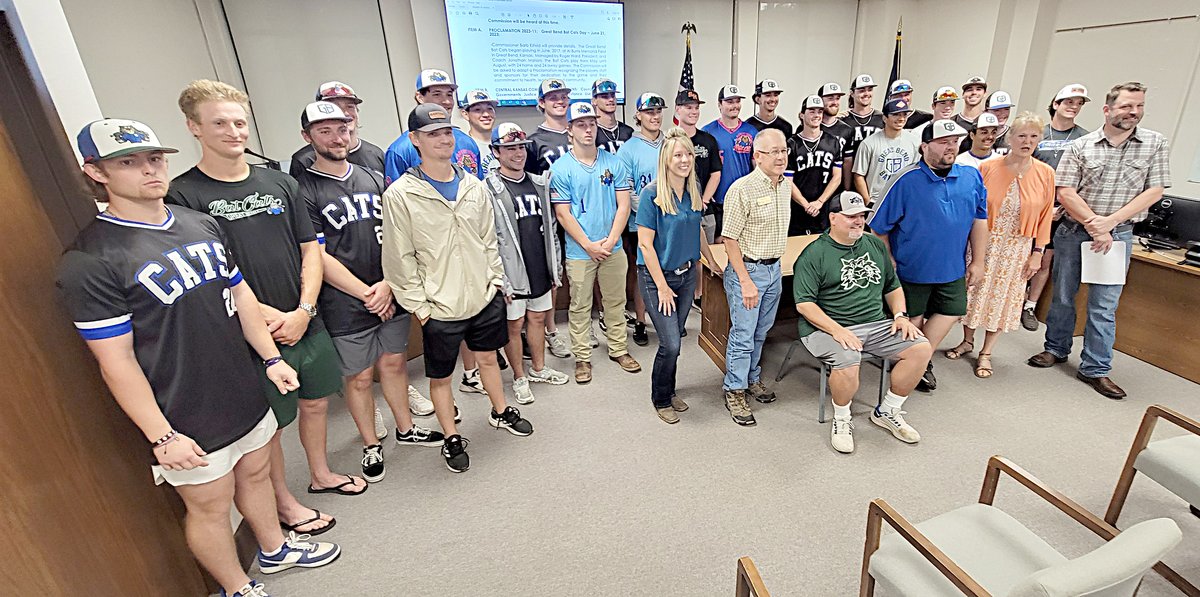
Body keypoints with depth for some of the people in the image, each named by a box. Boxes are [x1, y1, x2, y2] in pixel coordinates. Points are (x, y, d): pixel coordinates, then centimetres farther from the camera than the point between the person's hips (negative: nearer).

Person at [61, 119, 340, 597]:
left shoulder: (202, 225, 4)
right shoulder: (90, 261, -16)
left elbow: (240, 295, 10)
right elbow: (116, 361, -16)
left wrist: (271, 359, 7)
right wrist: (161, 436, -15)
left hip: (245, 396, 6)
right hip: (189, 422, -6)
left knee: (255, 473, 24)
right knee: (211, 505, 13)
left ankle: (274, 549, 48)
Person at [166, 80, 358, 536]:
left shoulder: (280, 183, 6)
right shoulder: (183, 196, -9)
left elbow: (310, 250, 4)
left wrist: (303, 312, -7)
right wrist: (271, 317, -16)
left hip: (307, 322, 5)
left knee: (316, 401, 19)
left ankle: (321, 474, 42)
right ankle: (284, 502, 32)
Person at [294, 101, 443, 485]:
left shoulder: (374, 179, 8)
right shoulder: (303, 190, -7)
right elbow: (318, 257, -11)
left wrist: (387, 284, -9)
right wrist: (367, 294, -13)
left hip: (390, 296, 4)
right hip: (345, 306, -4)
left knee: (394, 363, 17)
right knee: (360, 378, 9)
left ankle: (405, 429, 36)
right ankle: (371, 444, 29)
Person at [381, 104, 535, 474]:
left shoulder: (474, 186, 3)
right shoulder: (400, 195, -11)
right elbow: (400, 258, -10)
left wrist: (497, 279, 7)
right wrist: (418, 305, -10)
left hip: (485, 295, 4)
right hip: (439, 306, -4)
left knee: (487, 357, 23)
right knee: (440, 376, 11)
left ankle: (500, 413, 45)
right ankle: (452, 439, 32)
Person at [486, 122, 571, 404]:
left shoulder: (539, 184, 9)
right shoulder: (489, 190, -11)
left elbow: (551, 227, 15)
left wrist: (556, 266, 12)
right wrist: (499, 279, -18)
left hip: (540, 270, 6)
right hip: (512, 272, -6)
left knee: (538, 318, 18)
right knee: (514, 325, 7)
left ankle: (538, 368, 37)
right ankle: (519, 378, 25)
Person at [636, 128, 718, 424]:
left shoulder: (694, 188, 2)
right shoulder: (652, 193, -16)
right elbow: (645, 244, -16)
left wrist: (712, 261, 19)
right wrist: (662, 286, -16)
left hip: (687, 273, 6)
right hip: (657, 277, -6)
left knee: (673, 339, 14)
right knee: (671, 344, -6)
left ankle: (669, 391, 35)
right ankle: (661, 399, 18)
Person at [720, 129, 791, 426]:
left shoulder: (785, 185, 7)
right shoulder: (742, 189, -18)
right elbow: (730, 240, -18)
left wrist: (775, 264, 17)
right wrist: (746, 281, -20)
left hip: (774, 268, 7)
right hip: (747, 269, -7)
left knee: (761, 331, 19)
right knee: (743, 335, 1)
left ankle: (752, 378, 38)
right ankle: (734, 390, 17)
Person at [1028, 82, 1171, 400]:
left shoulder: (1156, 144, 3)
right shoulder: (1080, 146, -2)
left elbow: (1154, 191, -2)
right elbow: (1065, 192, -8)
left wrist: (1109, 222, -14)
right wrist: (1094, 225, -16)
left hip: (1119, 234, 0)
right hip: (1074, 230, 0)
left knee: (1104, 305, 2)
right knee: (1062, 295, 10)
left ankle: (1095, 369, 10)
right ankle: (1056, 349, 27)